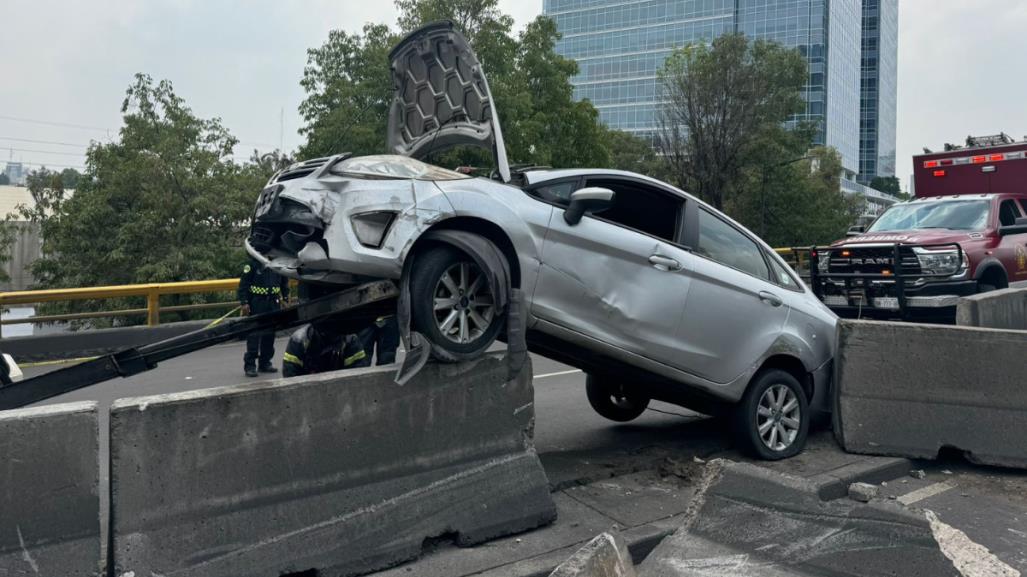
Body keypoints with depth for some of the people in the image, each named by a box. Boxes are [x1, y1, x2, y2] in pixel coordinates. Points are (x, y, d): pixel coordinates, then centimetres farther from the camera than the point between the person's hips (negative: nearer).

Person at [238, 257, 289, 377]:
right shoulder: (253, 263, -7)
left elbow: (284, 282, 18)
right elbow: (244, 283, -8)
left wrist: (286, 298, 11)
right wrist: (244, 303, -13)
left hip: (273, 303, 5)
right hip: (256, 303, -5)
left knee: (270, 334, 9)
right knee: (254, 334, -6)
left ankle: (265, 362, 19)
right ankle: (250, 365, -3)